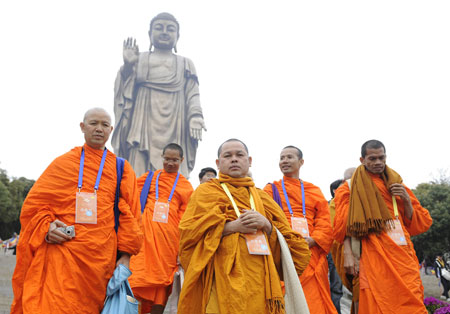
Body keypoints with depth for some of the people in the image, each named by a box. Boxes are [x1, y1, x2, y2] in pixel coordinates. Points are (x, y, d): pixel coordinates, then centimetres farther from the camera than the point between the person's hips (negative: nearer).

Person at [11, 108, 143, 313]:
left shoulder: (122, 169, 9)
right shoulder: (63, 162, 9)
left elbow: (129, 214, 6)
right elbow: (34, 203, 10)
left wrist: (125, 254, 0)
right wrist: (46, 227, -8)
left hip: (100, 258, 1)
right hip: (62, 254, 0)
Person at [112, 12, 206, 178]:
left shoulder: (186, 65, 20)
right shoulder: (139, 60, 18)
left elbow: (193, 95, 10)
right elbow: (124, 90, 9)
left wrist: (195, 118, -8)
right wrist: (127, 66, -8)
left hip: (174, 128, 1)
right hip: (144, 125, 0)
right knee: (140, 175, -12)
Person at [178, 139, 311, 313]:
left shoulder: (262, 197, 18)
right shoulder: (205, 192, 9)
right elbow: (189, 233, -4)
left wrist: (267, 226, -7)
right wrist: (231, 226, -13)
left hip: (260, 282, 3)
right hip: (224, 281, -3)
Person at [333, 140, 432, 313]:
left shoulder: (397, 184, 19)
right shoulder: (352, 187, 8)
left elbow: (420, 224, 17)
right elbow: (346, 225, 1)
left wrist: (406, 200, 0)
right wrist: (348, 254, -11)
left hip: (403, 257, 4)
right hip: (374, 257, -3)